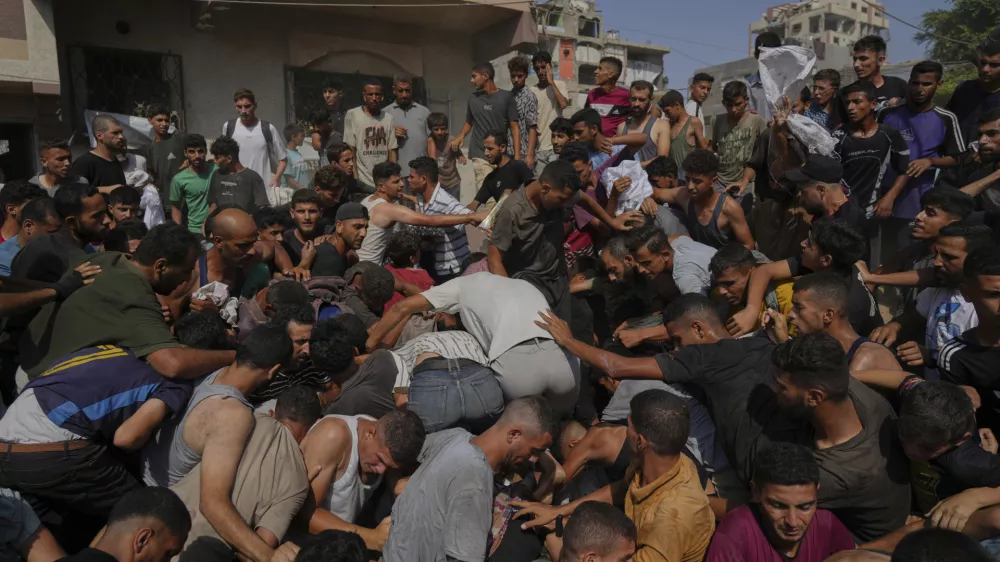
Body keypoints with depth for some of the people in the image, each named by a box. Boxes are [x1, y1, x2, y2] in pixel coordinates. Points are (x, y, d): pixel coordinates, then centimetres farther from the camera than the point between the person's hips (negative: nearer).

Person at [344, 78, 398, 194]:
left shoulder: (389, 118, 8)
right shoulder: (352, 115, -2)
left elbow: (392, 151, 9)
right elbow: (351, 151, -2)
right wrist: (355, 180, -9)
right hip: (363, 182, -3)